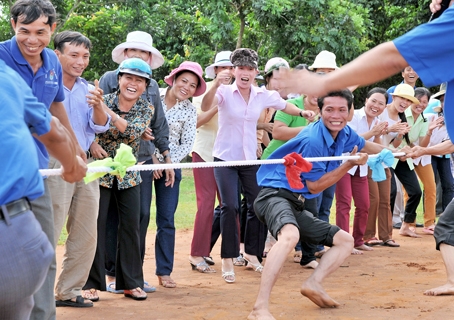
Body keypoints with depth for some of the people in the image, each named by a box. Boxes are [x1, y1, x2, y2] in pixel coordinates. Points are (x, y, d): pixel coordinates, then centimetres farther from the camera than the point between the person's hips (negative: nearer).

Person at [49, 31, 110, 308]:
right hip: (55, 165, -7)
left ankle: (69, 291, 20)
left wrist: (97, 106, -16)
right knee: (48, 233, -10)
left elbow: (100, 126, 3)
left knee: (86, 235, 10)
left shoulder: (88, 90, 12)